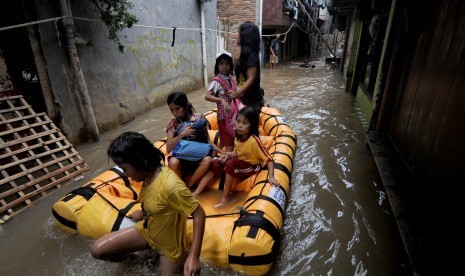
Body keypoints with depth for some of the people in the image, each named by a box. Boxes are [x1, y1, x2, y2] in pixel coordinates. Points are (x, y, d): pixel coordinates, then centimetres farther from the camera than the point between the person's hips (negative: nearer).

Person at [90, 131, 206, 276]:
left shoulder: (170, 185, -38)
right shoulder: (150, 174, -12)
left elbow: (199, 214, -32)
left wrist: (194, 256, -34)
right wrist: (143, 212, 22)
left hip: (170, 244, -7)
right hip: (146, 230, 7)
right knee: (97, 250, 1)